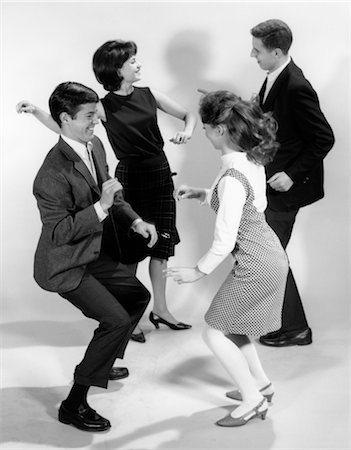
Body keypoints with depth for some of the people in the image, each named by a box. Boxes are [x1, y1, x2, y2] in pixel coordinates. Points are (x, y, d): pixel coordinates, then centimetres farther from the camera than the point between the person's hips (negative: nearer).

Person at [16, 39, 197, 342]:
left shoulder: (149, 95, 2)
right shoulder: (105, 107, -9)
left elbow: (188, 115, 10)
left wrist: (187, 131, -11)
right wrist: (36, 112, -27)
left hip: (160, 175, 5)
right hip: (130, 178, -5)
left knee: (161, 245, 11)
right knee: (131, 250, -1)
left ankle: (160, 310, 27)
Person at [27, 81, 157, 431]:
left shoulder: (94, 145, -1)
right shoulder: (54, 173, -29)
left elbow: (109, 194, 13)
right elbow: (59, 232, -29)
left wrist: (134, 221, -1)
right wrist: (102, 207, -33)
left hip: (95, 254, 9)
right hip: (65, 266, -9)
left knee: (138, 296, 20)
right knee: (117, 320, -17)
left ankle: (103, 360, 38)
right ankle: (74, 404, -4)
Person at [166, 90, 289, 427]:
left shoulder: (232, 178, -28)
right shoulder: (252, 159, 0)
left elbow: (224, 242, -23)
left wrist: (198, 271, -8)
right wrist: (200, 194, 9)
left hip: (256, 265, -9)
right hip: (269, 255, 9)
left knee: (214, 333, 5)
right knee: (229, 324, 24)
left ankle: (253, 399, 14)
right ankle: (260, 382, 35)